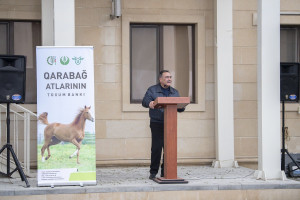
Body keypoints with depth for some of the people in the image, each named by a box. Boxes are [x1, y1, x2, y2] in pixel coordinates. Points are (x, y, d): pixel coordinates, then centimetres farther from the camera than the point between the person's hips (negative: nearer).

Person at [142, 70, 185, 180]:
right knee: (156, 148, -9)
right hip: (156, 124, -4)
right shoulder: (152, 90, 5)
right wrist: (149, 103, -31)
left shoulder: (175, 92, 16)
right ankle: (153, 172, 1)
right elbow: (144, 101, -7)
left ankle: (165, 172, 8)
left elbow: (179, 108, 12)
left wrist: (182, 106, -12)